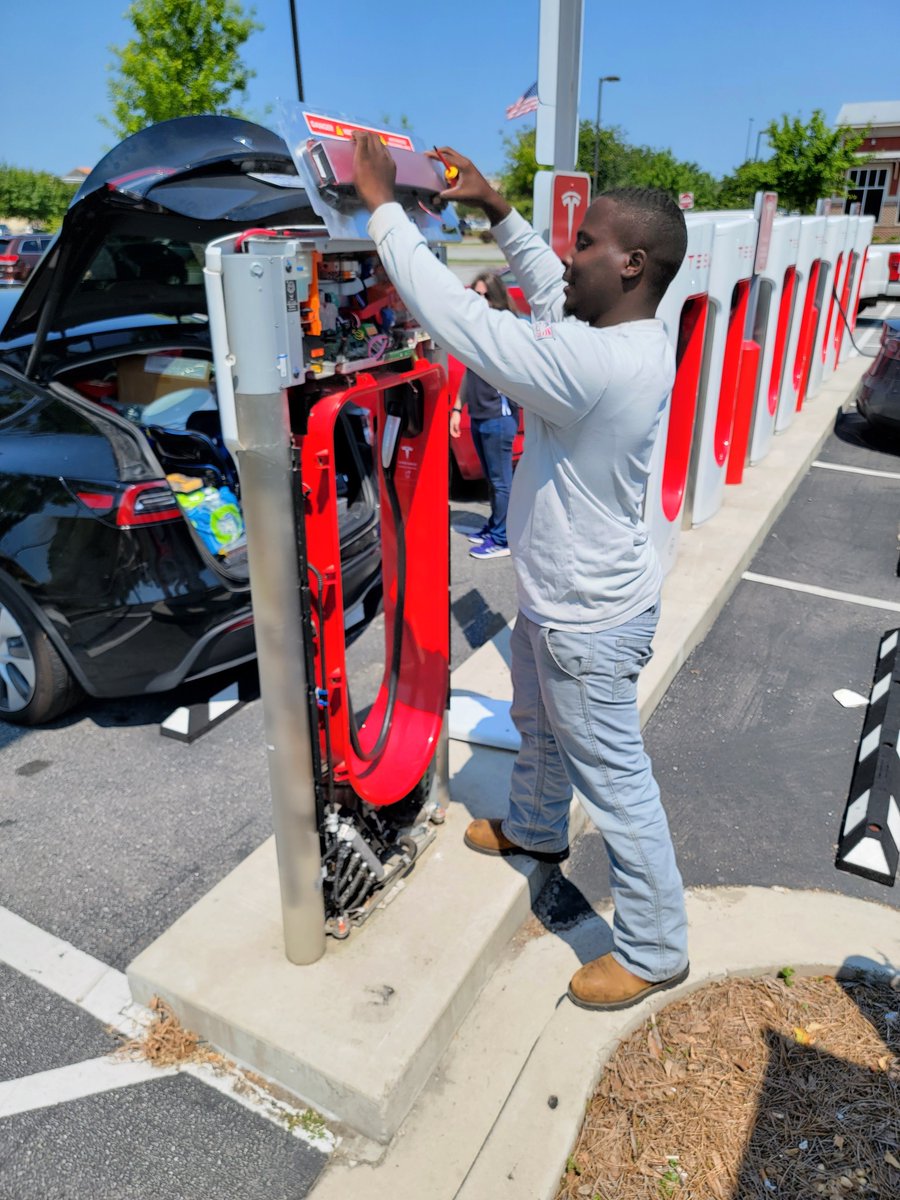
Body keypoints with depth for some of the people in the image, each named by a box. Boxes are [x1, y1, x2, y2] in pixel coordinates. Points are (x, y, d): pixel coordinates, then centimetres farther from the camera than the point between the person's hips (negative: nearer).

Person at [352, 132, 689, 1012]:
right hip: (556, 602, 10)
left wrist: (383, 205, -19)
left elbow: (457, 318, -31)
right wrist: (496, 210, 12)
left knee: (616, 782, 6)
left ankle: (654, 950, 27)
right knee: (537, 728, 30)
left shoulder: (599, 364, -32)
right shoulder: (634, 337, -1)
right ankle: (534, 831, 58)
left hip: (589, 624, -10)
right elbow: (547, 288, 18)